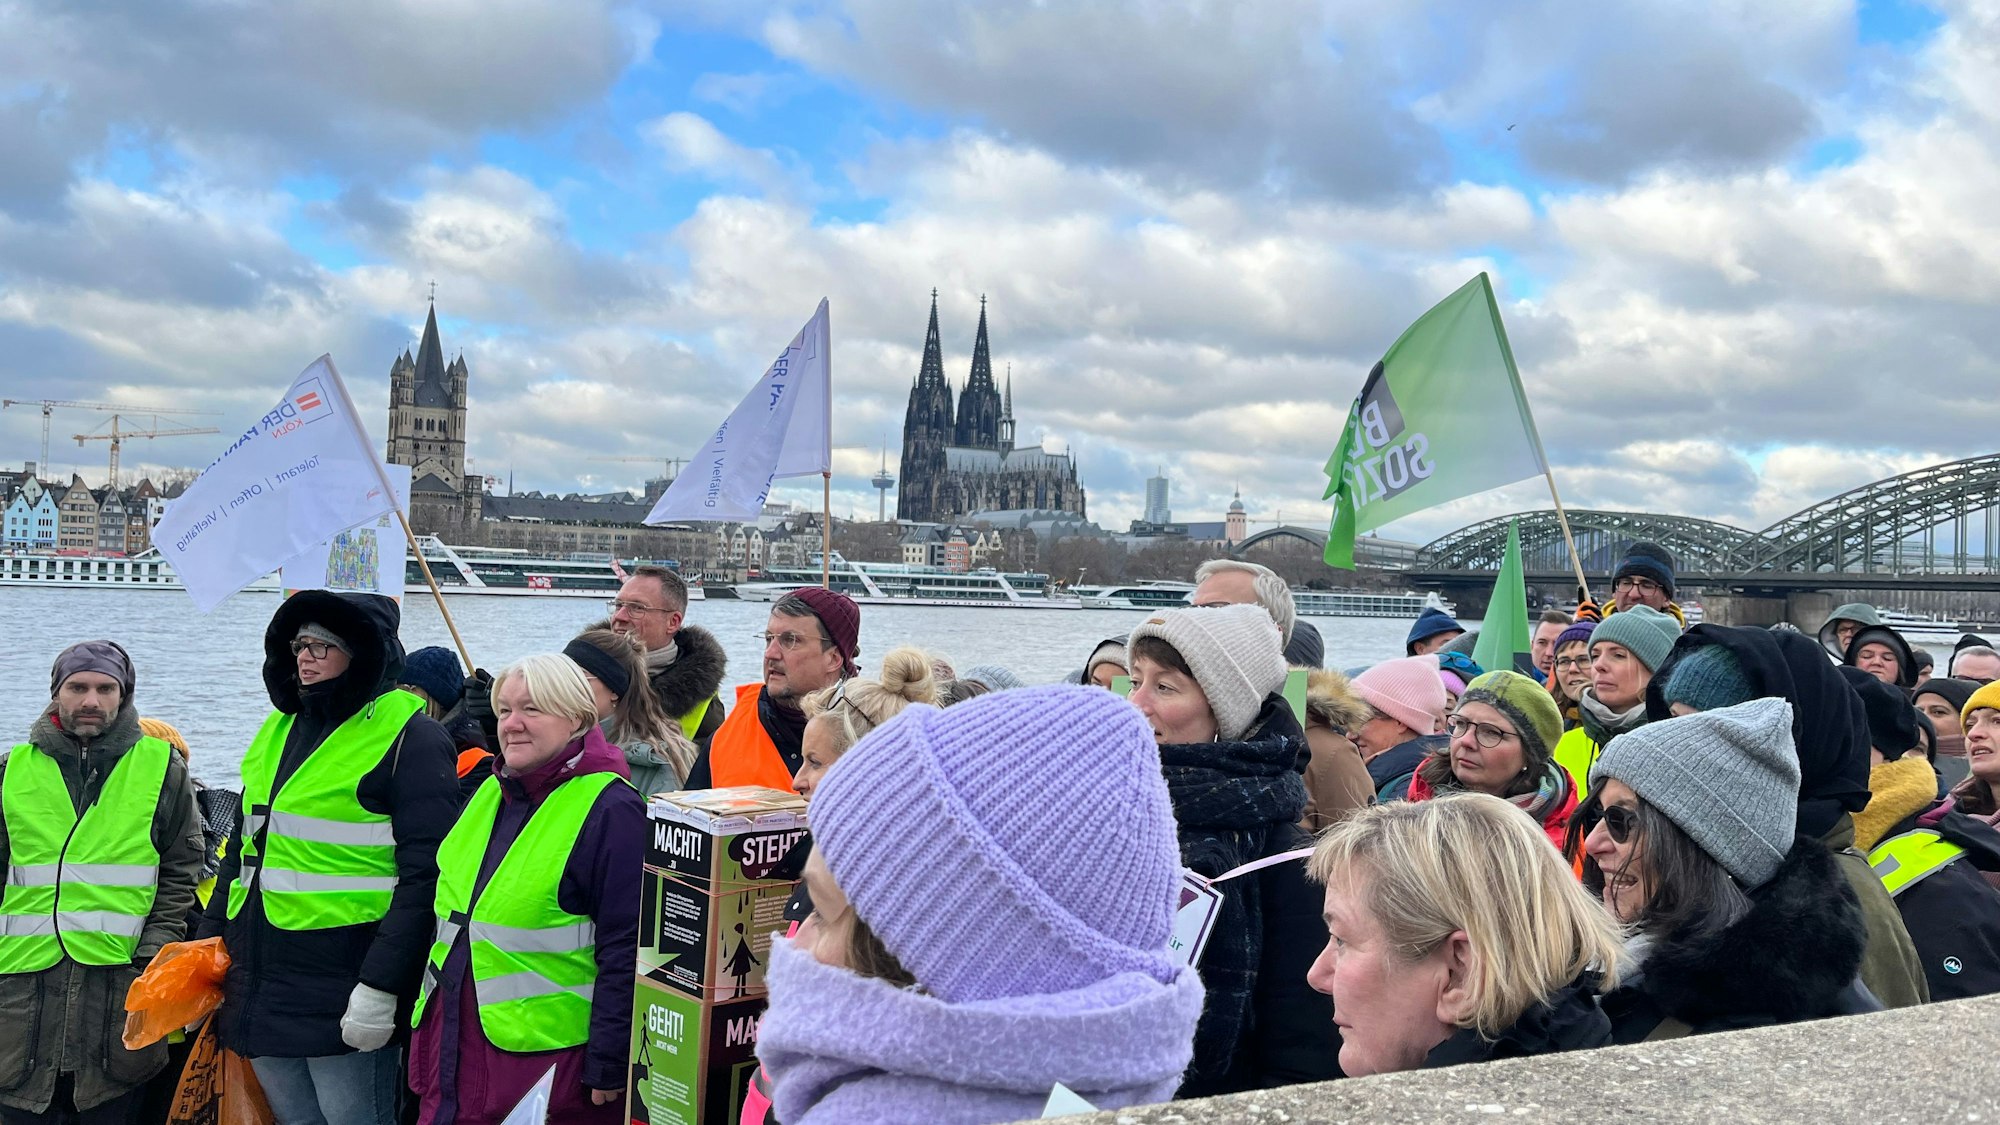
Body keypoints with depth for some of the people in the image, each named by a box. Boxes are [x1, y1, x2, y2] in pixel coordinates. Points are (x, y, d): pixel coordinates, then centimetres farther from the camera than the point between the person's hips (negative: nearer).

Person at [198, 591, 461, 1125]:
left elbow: (424, 875, -16)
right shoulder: (279, 730, 14)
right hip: (261, 992, 7)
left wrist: (381, 986, -20)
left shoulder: (410, 738, -10)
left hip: (346, 1002, -7)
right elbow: (243, 852, 21)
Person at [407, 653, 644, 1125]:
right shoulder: (490, 793, 11)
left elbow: (625, 949, -16)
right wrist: (427, 1023, 21)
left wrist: (608, 1066, -17)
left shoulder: (611, 809, -14)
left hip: (547, 1055, -7)